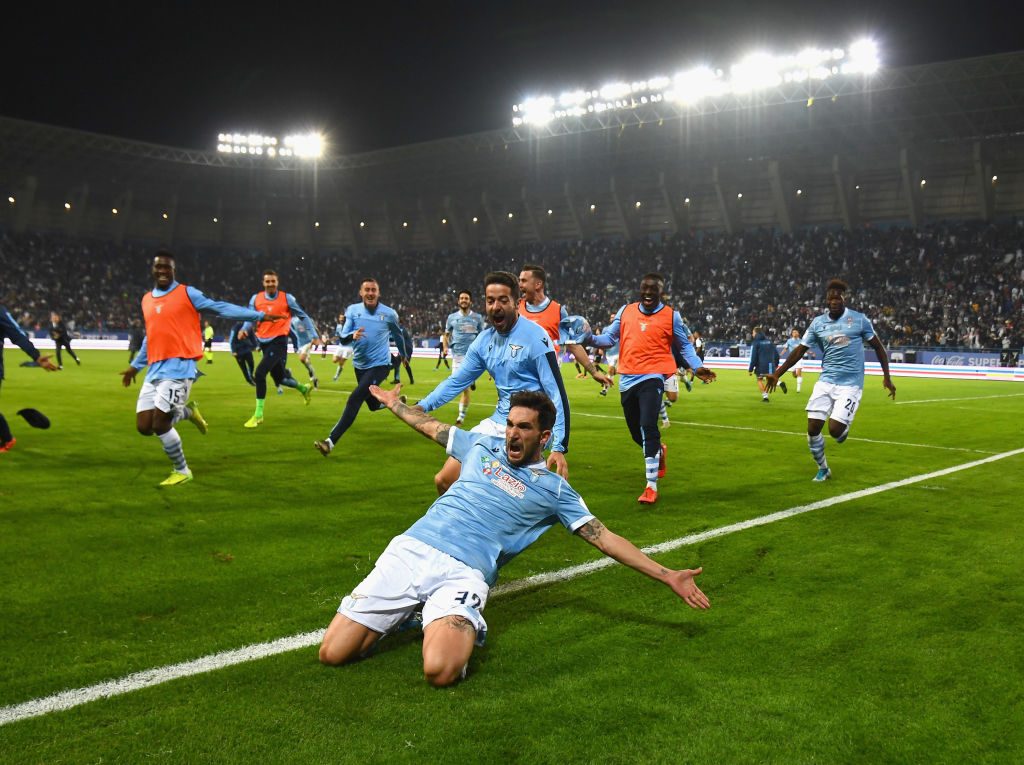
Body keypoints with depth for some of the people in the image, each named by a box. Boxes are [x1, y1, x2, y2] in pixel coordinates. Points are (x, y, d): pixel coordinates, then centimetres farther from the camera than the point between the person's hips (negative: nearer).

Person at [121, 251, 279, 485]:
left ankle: (182, 472, 12)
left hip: (179, 368, -6)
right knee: (144, 427, 1)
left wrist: (259, 315, -13)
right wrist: (136, 365, 34)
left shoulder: (186, 293, -2)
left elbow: (220, 308, -6)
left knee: (159, 425, -10)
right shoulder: (146, 300, 17)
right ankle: (187, 412, 28)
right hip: (154, 371, 6)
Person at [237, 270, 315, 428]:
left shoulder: (287, 298, -4)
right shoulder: (255, 299, 5)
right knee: (279, 378, 16)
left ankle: (258, 415, -10)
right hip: (264, 342, 5)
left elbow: (303, 316, 3)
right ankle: (304, 388, 47)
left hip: (278, 341, -5)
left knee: (259, 373, -20)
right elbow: (250, 319, 9)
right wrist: (244, 330, -13)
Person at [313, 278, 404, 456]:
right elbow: (342, 339, -11)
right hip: (359, 365, 4)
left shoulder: (389, 313, -8)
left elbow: (398, 335, 11)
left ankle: (331, 441, -24)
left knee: (355, 399, -22)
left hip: (379, 365, -4)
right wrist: (352, 335, -34)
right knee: (374, 405, 20)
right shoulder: (352, 310, -5)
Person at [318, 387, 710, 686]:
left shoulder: (554, 488, 10)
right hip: (411, 549, 4)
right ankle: (413, 615, 17)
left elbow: (604, 538, 8)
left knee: (440, 670, -33)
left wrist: (666, 575, 2)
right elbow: (431, 427, 37)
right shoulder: (482, 444, 20)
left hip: (464, 573, -3)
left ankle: (464, 627, 3)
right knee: (333, 653, -8)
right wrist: (394, 403, 49)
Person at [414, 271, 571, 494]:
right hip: (496, 424, 7)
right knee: (444, 481, 5)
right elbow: (456, 382, 14)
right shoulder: (484, 340, 7)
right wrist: (422, 406, -1)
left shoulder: (534, 337, -13)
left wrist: (559, 448, -22)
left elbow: (557, 394, -15)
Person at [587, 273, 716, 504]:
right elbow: (609, 337, 13)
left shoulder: (671, 316, 2)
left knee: (648, 427, -19)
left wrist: (697, 367, -5)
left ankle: (651, 487, -12)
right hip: (627, 379, 4)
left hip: (652, 378, -4)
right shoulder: (625, 311, 10)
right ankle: (658, 451, 49)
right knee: (636, 431, 13)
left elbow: (684, 345, 9)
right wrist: (592, 339, -7)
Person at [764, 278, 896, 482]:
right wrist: (777, 375, -3)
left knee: (835, 429, -15)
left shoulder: (859, 319, -3)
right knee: (813, 428, -6)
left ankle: (845, 426, 25)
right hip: (825, 381, 3)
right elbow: (799, 351, 5)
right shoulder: (817, 323, 4)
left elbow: (878, 346, 6)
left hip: (850, 384, -3)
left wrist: (886, 377, 2)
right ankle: (823, 469, 17)